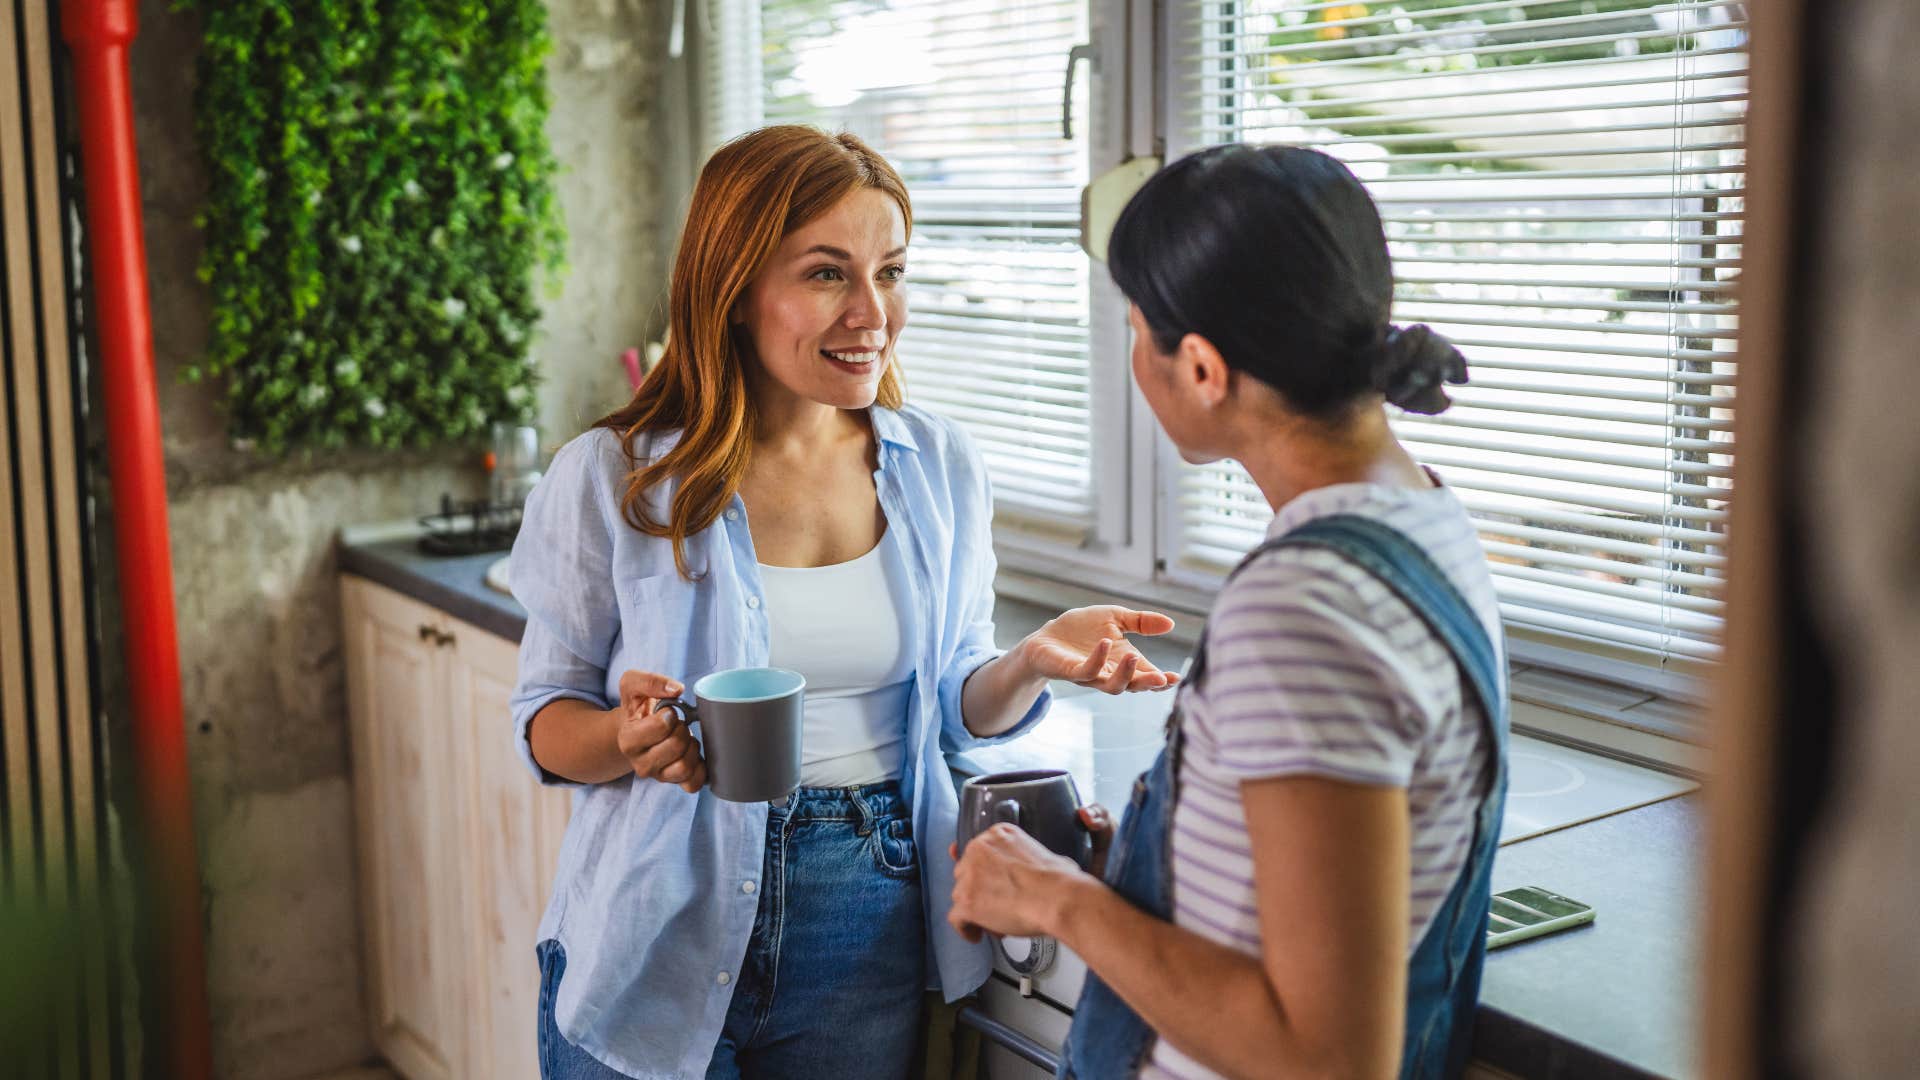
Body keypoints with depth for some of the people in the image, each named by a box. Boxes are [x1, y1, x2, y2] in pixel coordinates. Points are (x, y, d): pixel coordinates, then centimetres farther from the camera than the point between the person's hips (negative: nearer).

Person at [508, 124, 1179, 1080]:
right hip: (661, 943, -2)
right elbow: (544, 721, -2)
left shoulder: (940, 469, 0)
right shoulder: (609, 480, -9)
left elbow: (955, 707, 7)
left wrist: (1033, 662, -14)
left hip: (872, 939, 3)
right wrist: (630, 738, -24)